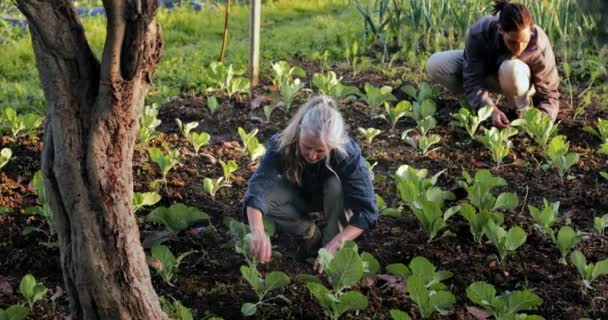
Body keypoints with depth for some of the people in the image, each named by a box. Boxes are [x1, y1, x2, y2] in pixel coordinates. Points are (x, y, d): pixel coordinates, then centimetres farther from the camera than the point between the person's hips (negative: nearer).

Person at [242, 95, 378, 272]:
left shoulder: (347, 153, -37)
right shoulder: (281, 145, -35)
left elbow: (367, 210, -38)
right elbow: (258, 188, -48)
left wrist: (336, 243, -52)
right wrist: (258, 233, -66)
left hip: (332, 198, -1)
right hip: (300, 194, 1)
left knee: (337, 184, -35)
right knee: (267, 198, -29)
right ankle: (312, 235, -2)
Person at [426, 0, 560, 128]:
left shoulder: (539, 45, -35)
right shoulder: (479, 33, -36)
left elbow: (548, 93, -28)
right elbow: (473, 80, -36)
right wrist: (491, 110, -53)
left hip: (517, 82, -2)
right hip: (482, 67, 2)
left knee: (512, 69, -41)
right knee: (435, 65, -22)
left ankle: (522, 113, -12)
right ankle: (473, 102, 0)